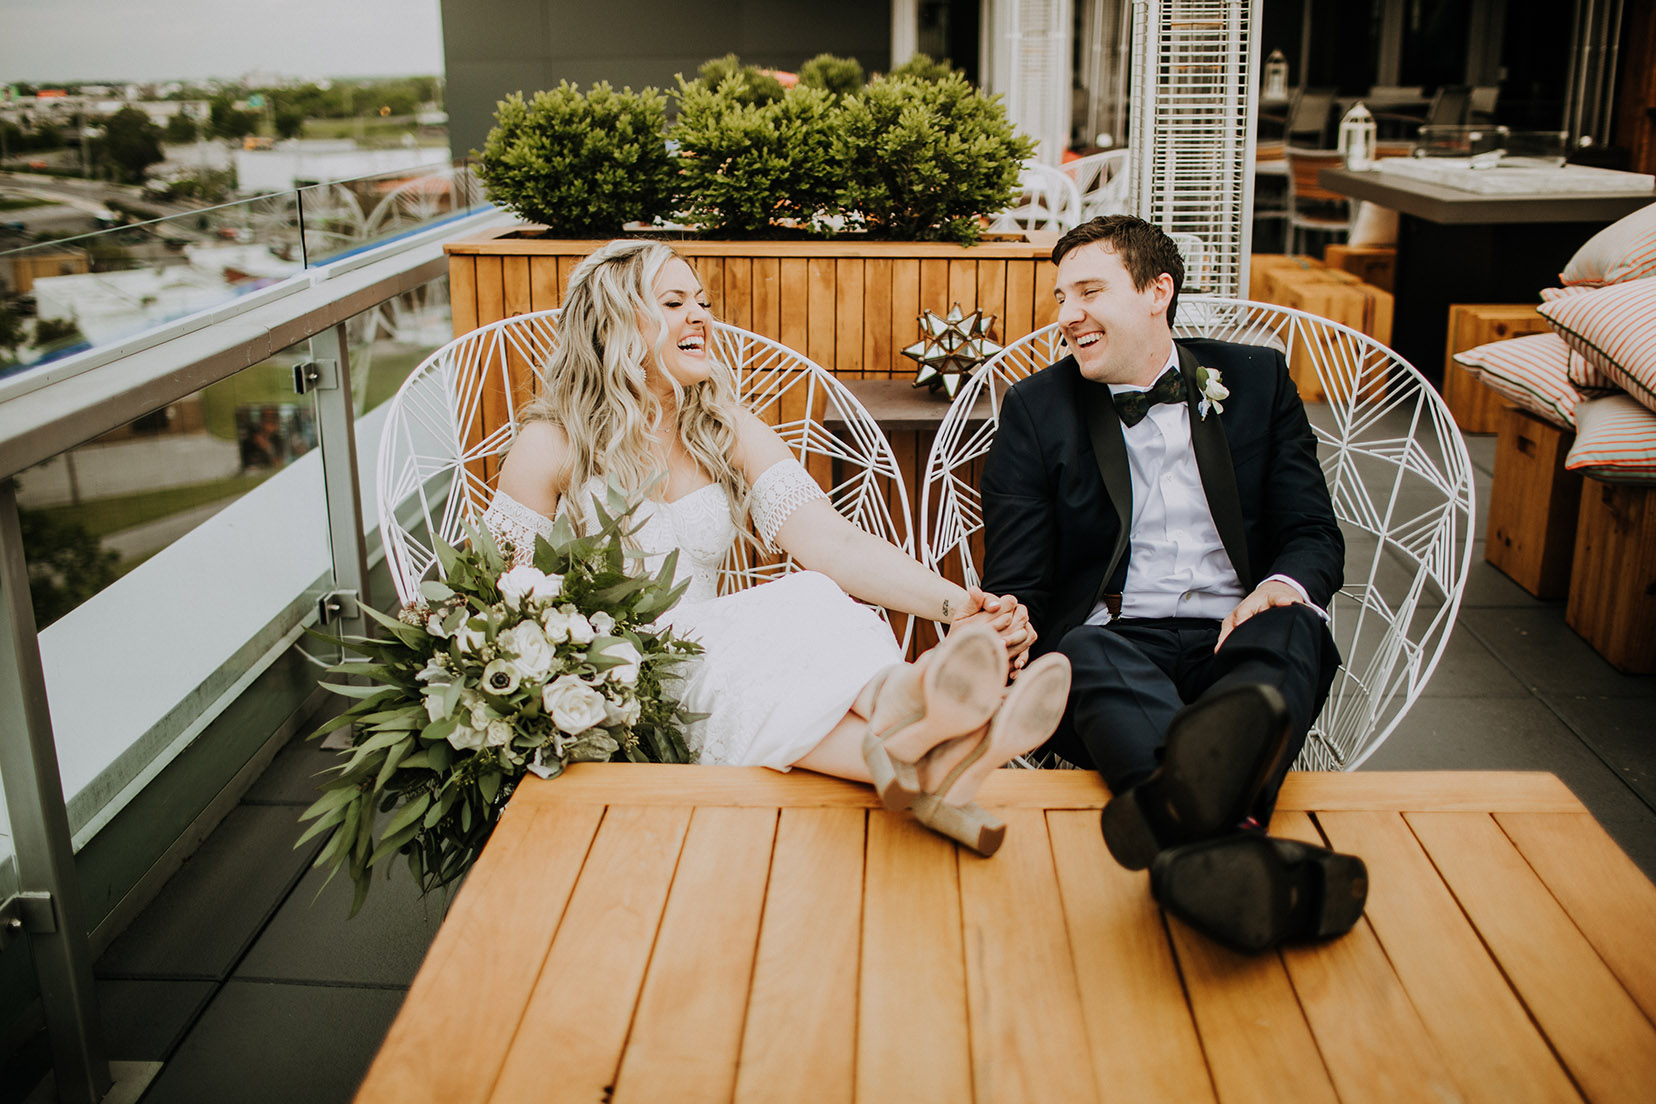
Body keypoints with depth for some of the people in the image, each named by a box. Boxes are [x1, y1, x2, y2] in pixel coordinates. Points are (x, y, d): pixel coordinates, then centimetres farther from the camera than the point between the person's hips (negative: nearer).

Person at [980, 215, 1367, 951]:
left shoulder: (1255, 380, 17)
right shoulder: (1037, 408, 13)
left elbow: (1315, 533, 12)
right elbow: (1016, 587, 7)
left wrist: (1284, 586, -14)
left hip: (1238, 641, 2)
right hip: (1115, 638, -1)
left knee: (1290, 627, -33)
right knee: (1088, 654, -36)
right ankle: (1223, 832, -68)